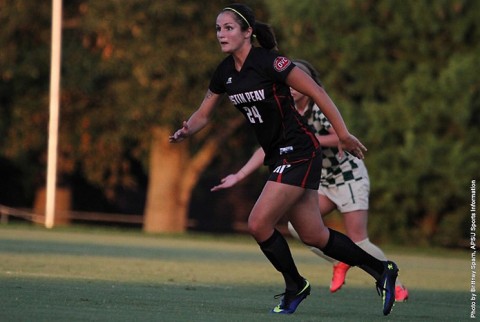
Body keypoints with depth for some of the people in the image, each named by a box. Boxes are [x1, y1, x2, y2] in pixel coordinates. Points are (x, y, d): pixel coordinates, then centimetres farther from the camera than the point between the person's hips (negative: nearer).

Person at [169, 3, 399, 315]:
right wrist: (186, 131, -8)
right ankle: (381, 270, 25)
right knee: (314, 236, 10)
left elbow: (316, 92, -16)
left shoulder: (268, 62, -18)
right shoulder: (225, 72, 5)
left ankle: (295, 286, 10)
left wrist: (344, 134, -15)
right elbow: (203, 114, 14)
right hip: (279, 156, 8)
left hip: (299, 151, -8)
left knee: (259, 224, -12)